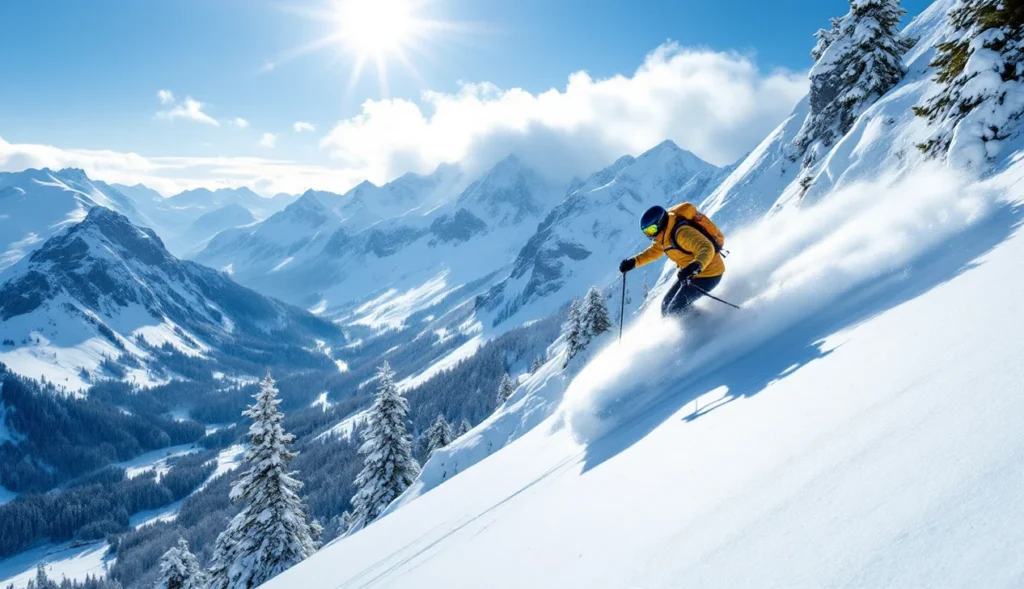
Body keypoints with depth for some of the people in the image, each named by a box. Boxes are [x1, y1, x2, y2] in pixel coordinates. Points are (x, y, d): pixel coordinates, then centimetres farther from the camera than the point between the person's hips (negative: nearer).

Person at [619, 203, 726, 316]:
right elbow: (655, 250, 21)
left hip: (708, 274, -10)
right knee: (666, 306, 10)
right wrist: (633, 262, 8)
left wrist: (695, 266, -58)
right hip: (691, 275, 10)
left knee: (675, 310, -13)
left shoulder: (682, 232, -29)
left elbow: (707, 249, -40)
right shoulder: (665, 234, 1)